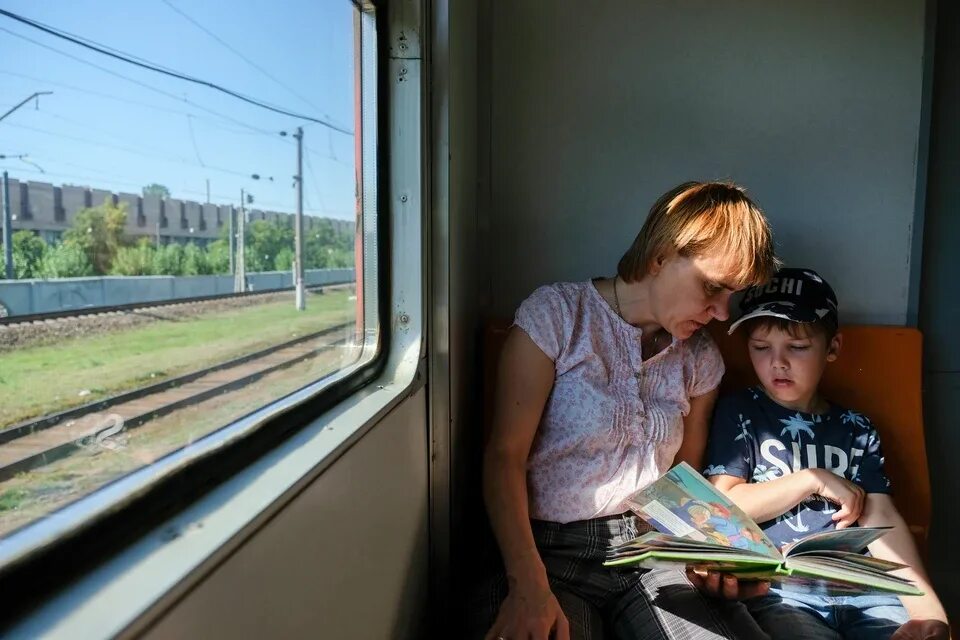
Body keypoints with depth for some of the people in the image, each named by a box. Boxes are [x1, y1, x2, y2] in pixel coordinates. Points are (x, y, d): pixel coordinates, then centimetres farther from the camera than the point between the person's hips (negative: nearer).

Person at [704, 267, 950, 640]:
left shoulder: (856, 429, 15)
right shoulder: (739, 413, 6)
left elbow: (882, 519, 4)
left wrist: (928, 608, -11)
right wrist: (814, 480, -3)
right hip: (778, 589, -3)